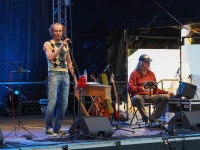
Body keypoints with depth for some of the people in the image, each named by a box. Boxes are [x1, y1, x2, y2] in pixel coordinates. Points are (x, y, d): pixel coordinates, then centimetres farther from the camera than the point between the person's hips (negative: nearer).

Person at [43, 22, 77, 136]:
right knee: (52, 103, -13)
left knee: (64, 104, 3)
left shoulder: (66, 44, 17)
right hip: (54, 74, -5)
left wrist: (75, 77, 13)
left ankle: (57, 128, 11)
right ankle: (49, 128, -3)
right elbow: (50, 57, -17)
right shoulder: (48, 44, 2)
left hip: (65, 75, 5)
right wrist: (61, 46, -24)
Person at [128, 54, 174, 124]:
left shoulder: (151, 74, 20)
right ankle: (145, 118, -26)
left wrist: (167, 92, 9)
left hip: (151, 96, 6)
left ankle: (153, 117, -16)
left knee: (166, 97, -16)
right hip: (139, 95, -5)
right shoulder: (135, 73, 4)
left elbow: (155, 89, 22)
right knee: (137, 98, -41)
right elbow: (130, 88, -7)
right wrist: (142, 89, -19)